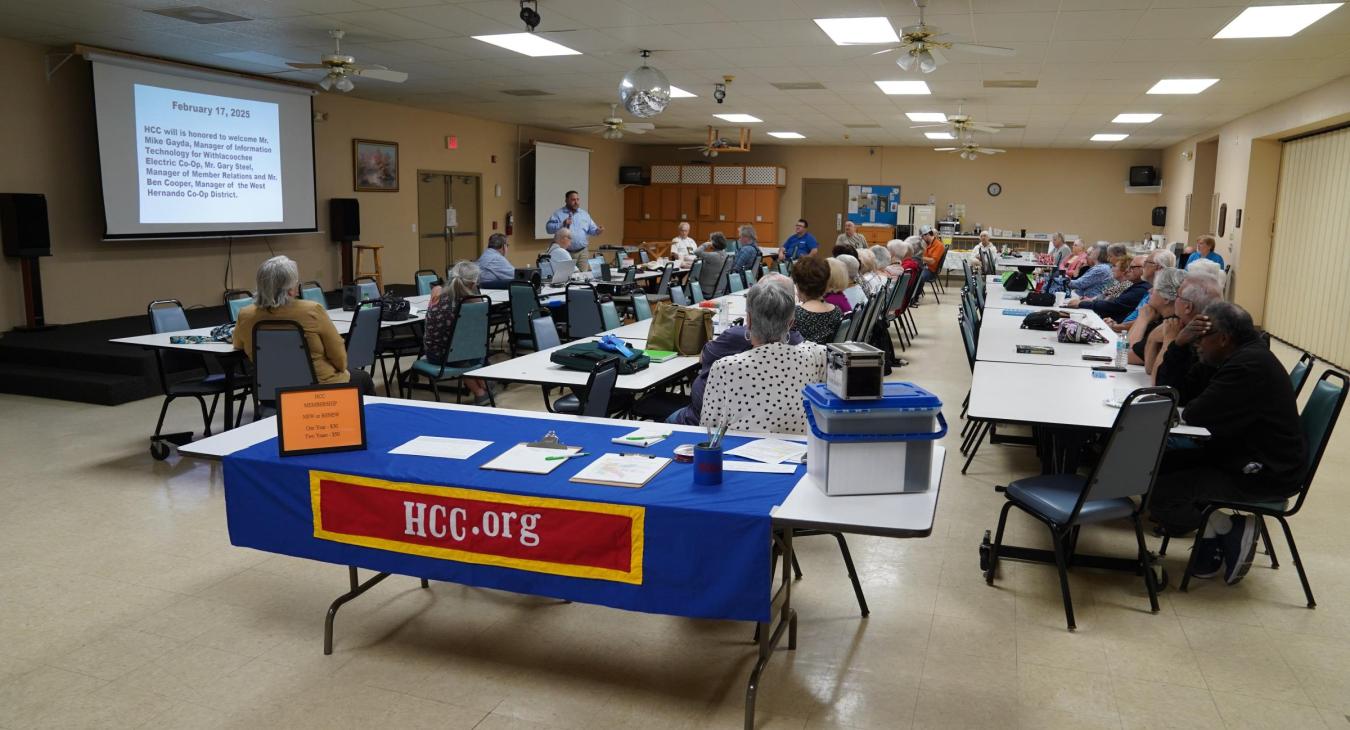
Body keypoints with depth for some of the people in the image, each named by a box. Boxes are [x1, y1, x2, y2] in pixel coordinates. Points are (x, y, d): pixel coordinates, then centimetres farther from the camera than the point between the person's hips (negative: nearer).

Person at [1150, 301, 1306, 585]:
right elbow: (1172, 388, 7)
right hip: (1236, 455, 11)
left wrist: (1184, 406, -3)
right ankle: (1212, 539, 8)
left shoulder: (1249, 366, -24)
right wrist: (1179, 343, -6)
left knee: (1160, 494, -20)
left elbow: (1195, 415, -27)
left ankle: (1234, 529, 1)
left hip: (1267, 475, -11)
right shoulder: (1232, 358, 10)